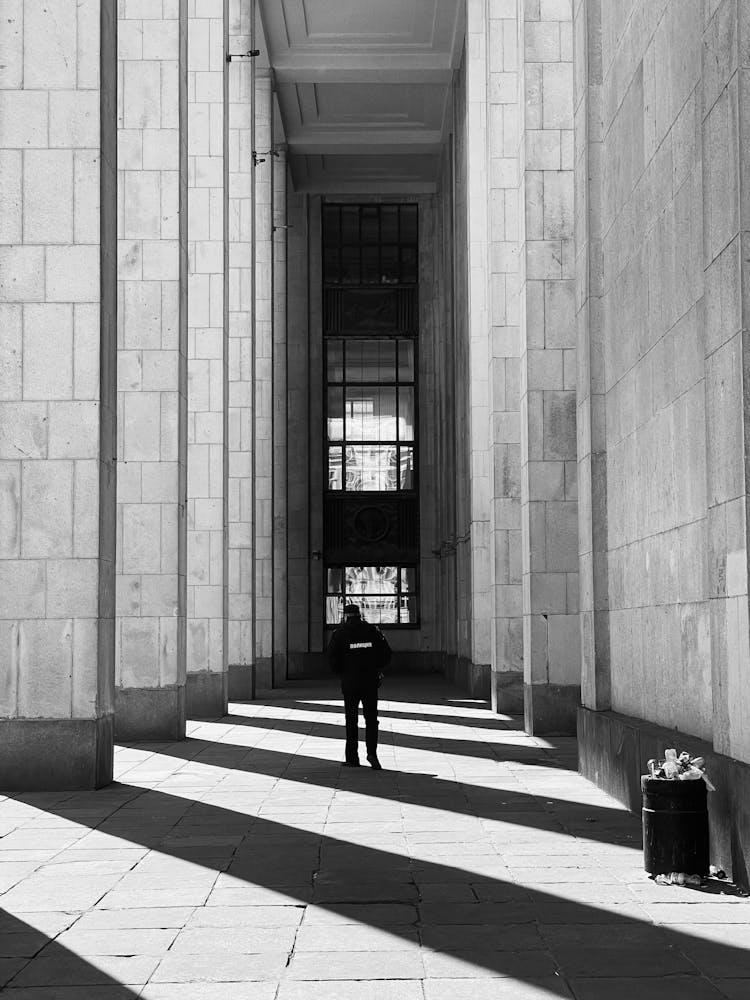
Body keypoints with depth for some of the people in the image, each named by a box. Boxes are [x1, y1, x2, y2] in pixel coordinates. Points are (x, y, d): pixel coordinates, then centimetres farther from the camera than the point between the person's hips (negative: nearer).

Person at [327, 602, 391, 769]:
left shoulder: (340, 633, -2)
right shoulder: (373, 631, 4)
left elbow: (332, 657, -9)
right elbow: (386, 654, 2)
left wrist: (340, 672, 9)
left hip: (349, 682, -1)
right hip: (371, 681, 1)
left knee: (351, 721, 9)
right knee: (371, 719, 9)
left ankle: (352, 758, 11)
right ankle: (372, 752, -9)